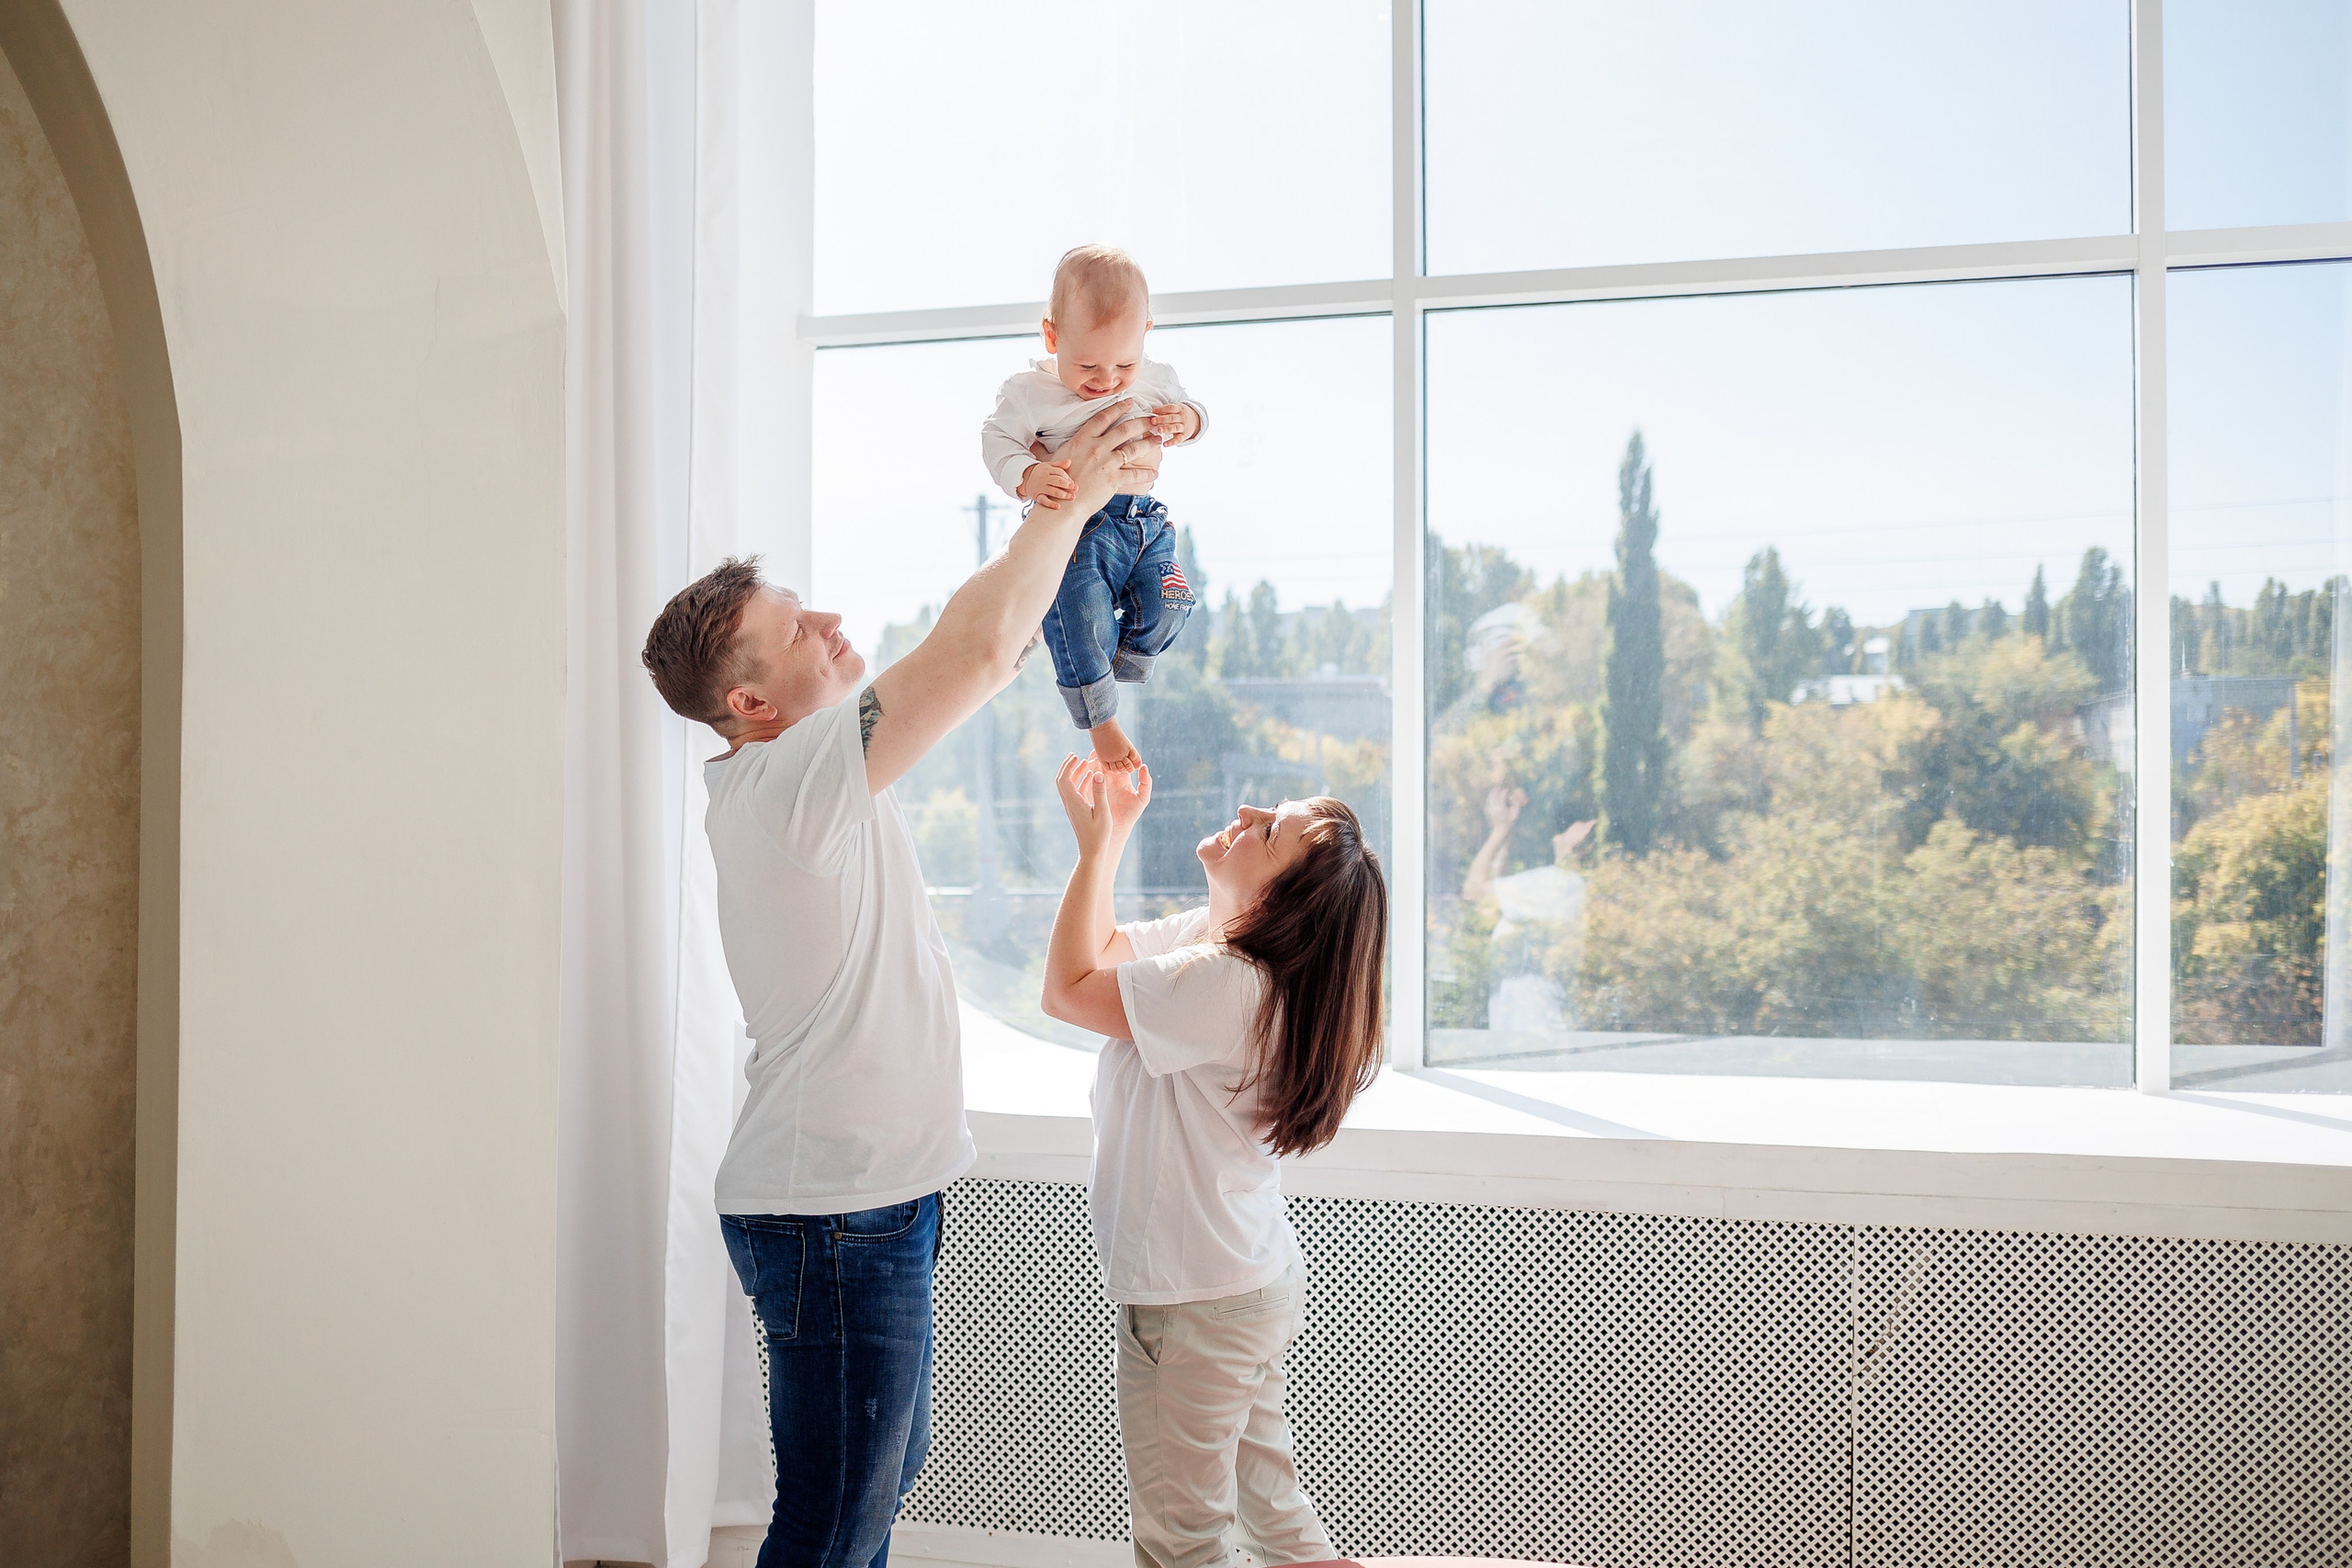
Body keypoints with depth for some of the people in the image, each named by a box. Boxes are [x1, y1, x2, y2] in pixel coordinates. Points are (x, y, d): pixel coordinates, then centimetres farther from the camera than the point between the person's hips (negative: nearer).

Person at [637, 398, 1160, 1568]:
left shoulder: (812, 765, 7)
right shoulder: (786, 783, -22)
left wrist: (1071, 498, 7)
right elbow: (978, 647, -29)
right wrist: (1071, 494, -17)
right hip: (834, 1217, -10)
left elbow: (983, 654, 13)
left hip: (869, 1201, 10)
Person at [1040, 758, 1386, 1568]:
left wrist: (1094, 846, -14)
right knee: (1264, 1495, 23)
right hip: (1254, 1280, 9)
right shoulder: (1209, 935, 0)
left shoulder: (1224, 983, -29)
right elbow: (1102, 953, 13)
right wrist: (1110, 831, 3)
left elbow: (1068, 989, -20)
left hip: (1196, 1303, -9)